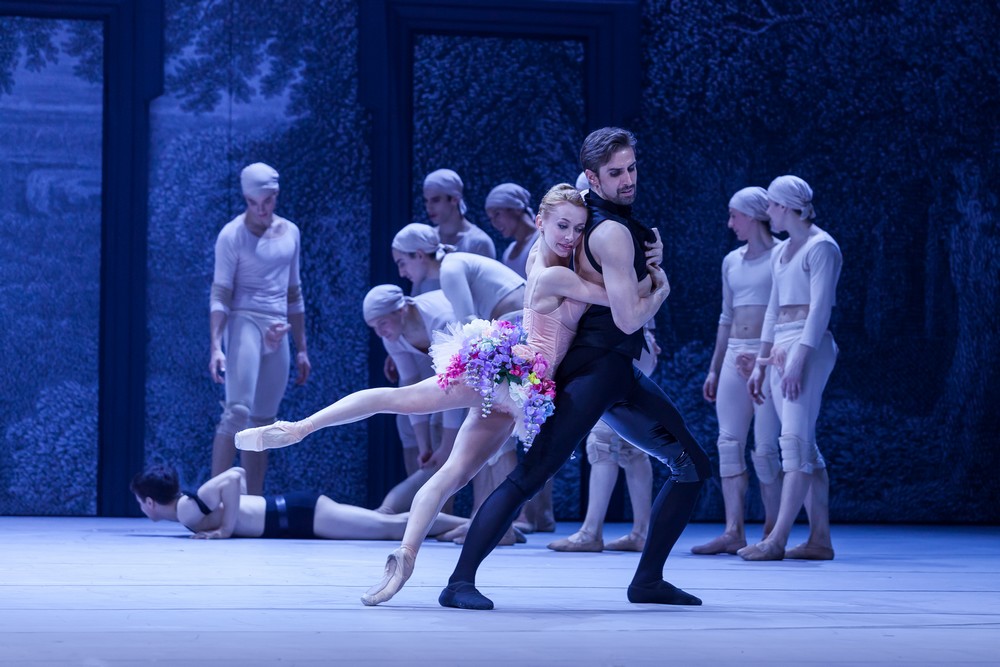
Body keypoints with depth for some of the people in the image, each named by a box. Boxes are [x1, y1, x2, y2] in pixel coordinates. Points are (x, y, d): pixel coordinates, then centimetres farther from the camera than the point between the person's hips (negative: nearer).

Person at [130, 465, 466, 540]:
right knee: (387, 523, 10)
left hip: (299, 518, -9)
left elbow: (232, 478, -28)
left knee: (390, 527, -10)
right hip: (294, 510, 9)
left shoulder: (187, 511, -13)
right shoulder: (191, 503, 15)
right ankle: (468, 524, 9)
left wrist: (226, 529, -21)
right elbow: (238, 474, 27)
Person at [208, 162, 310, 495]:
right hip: (245, 322, -6)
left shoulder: (290, 232, 13)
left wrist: (302, 348, 19)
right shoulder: (233, 235, -4)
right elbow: (220, 295, -9)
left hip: (277, 334, 6)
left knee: (264, 422, 5)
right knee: (238, 411, -19)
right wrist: (216, 346, -20)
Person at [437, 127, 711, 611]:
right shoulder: (612, 232, -16)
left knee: (692, 466, 12)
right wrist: (661, 289, 0)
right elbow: (629, 317, -18)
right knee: (531, 475, -17)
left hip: (619, 371, 10)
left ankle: (648, 580, 15)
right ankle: (460, 581, -19)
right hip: (593, 367, -10)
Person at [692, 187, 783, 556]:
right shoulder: (732, 262, 16)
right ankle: (733, 532, 1)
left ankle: (773, 532, 0)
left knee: (765, 448, -8)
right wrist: (714, 368, 18)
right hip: (734, 356, 7)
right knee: (729, 443, 0)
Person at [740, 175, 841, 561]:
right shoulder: (780, 252, 19)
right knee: (805, 448, 6)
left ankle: (777, 540, -22)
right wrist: (761, 365, 19)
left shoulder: (821, 247, -7)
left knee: (796, 441, -15)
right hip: (781, 349, 9)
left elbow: (820, 309, -15)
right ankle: (820, 540, 6)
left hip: (809, 347, -9)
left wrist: (799, 359, -22)